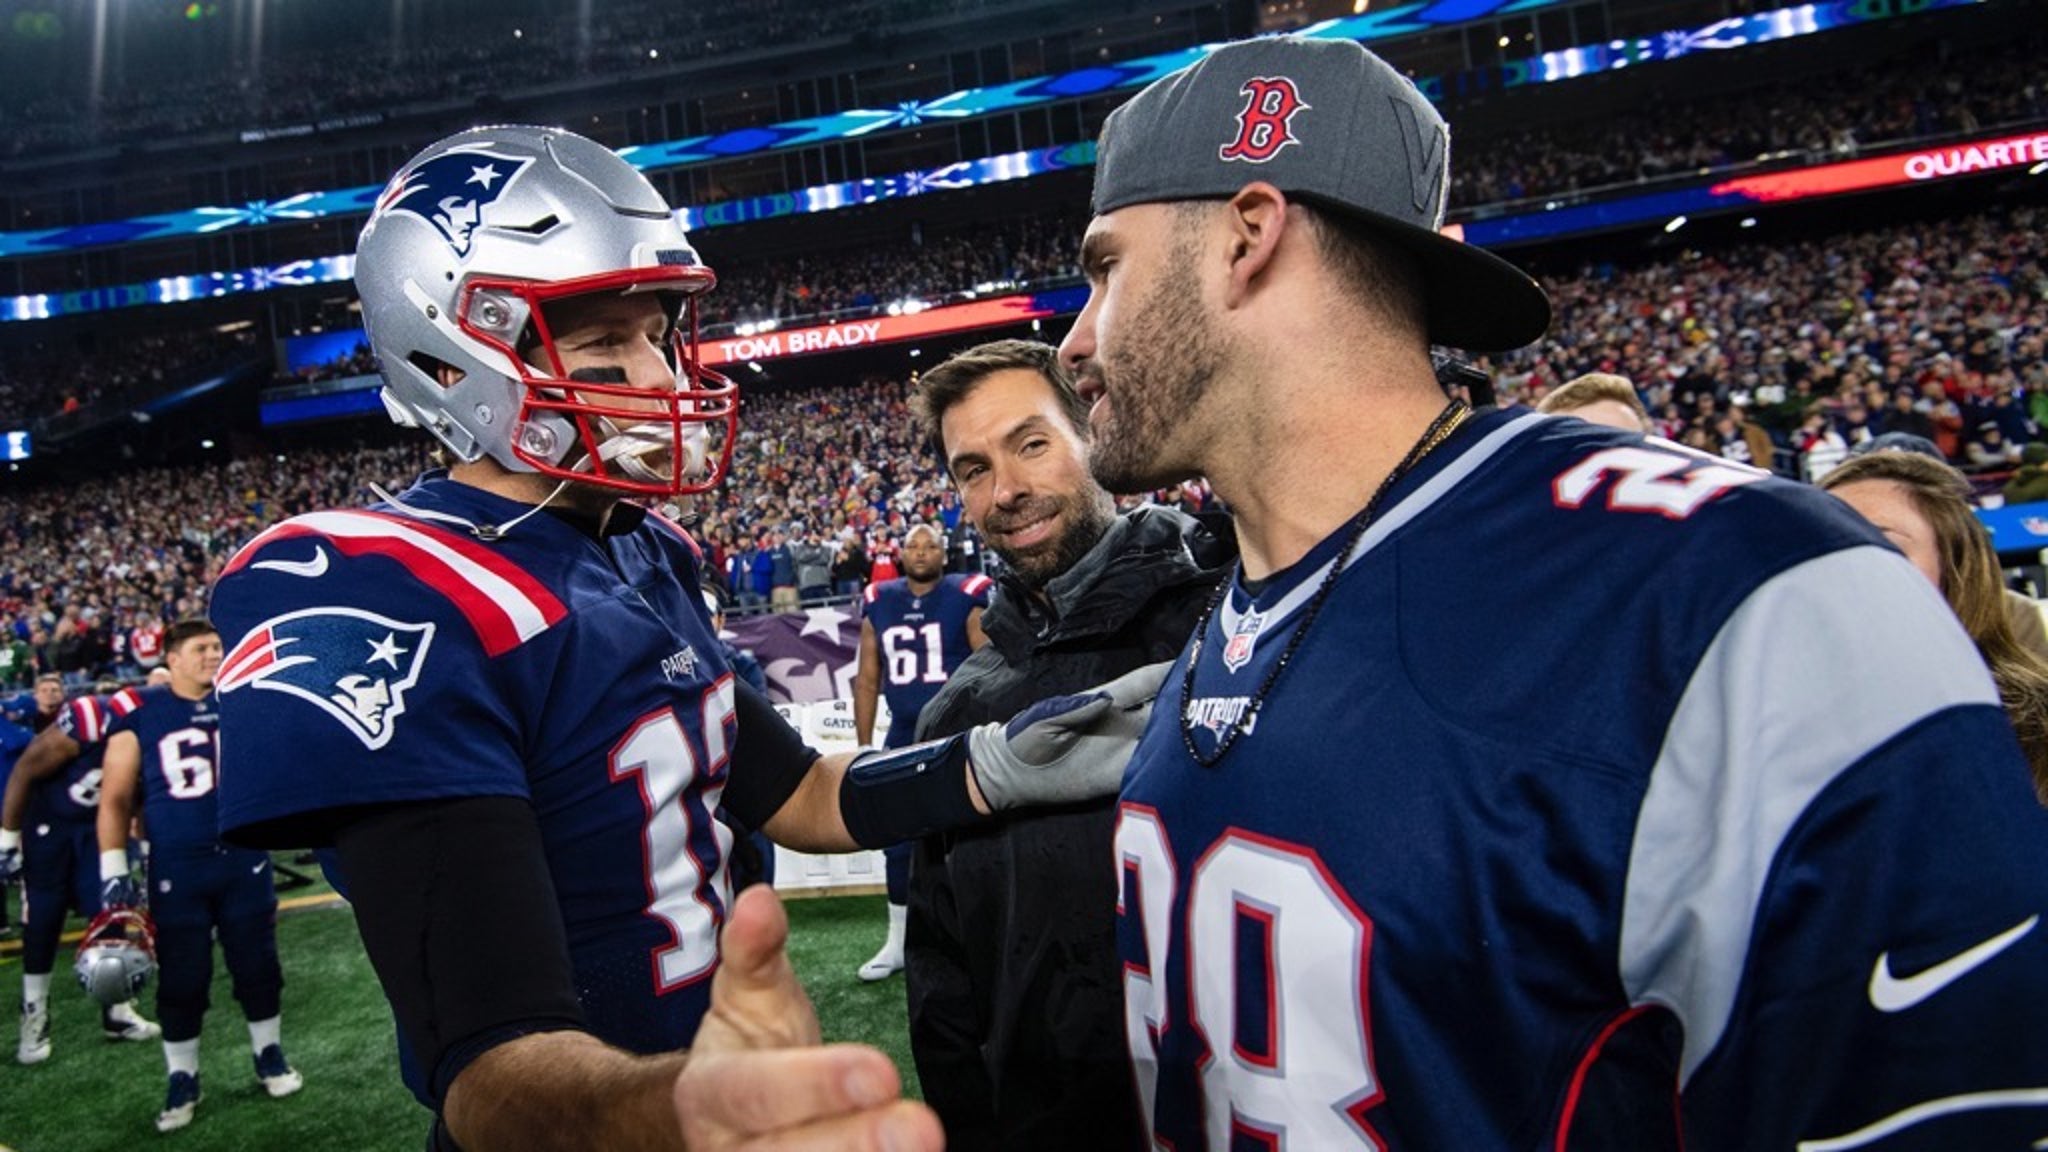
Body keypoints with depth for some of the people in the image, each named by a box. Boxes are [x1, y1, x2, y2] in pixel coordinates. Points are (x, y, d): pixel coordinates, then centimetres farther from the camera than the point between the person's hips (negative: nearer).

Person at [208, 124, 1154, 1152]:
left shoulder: (647, 558, 1)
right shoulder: (392, 609, -25)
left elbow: (789, 794, 10)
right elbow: (494, 1066, -32)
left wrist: (996, 767, -6)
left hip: (720, 1060, 8)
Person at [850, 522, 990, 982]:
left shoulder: (967, 597, -6)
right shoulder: (879, 603, 7)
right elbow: (867, 679, 11)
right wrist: (864, 746, 9)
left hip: (958, 738, -4)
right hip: (902, 738, 4)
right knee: (898, 843, 10)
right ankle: (898, 942, 25)